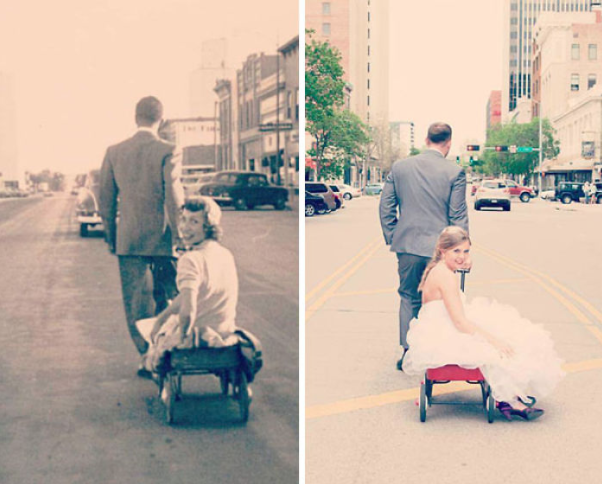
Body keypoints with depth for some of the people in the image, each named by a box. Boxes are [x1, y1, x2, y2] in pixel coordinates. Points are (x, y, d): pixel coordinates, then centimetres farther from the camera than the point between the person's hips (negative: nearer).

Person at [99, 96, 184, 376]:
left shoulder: (114, 152, 2)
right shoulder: (168, 152, -10)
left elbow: (106, 199, 6)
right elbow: (174, 199, -13)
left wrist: (110, 237, 16)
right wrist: (179, 237, -5)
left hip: (128, 240, 2)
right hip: (162, 239, -2)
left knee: (136, 304, 8)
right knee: (167, 302, 13)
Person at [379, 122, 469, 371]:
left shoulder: (399, 167, 1)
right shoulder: (455, 172, -8)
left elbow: (385, 207, 4)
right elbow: (458, 216, -6)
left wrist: (391, 239, 13)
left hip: (408, 247, 2)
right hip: (440, 248, -2)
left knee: (409, 299, 16)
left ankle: (407, 353, 15)